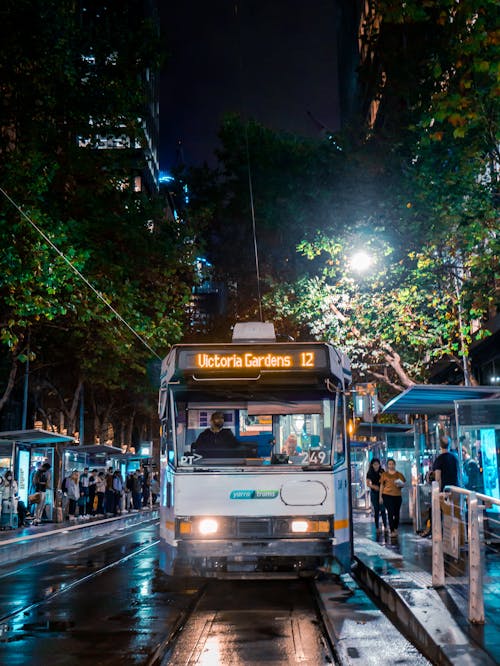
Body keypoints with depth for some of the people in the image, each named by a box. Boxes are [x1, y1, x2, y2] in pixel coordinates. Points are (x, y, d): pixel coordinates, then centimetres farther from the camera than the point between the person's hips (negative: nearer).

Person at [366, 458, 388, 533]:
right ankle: (377, 527, 11)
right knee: (376, 510, 5)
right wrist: (374, 486, -16)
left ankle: (385, 526, 2)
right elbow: (368, 484, 1)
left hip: (382, 492, -1)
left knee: (383, 509, -6)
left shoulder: (382, 472, 1)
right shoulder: (369, 473, 1)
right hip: (374, 493, 1)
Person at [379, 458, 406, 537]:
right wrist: (380, 496, 4)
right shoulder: (384, 474, 8)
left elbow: (404, 483, 11)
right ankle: (392, 531, -3)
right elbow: (381, 485, 9)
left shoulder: (399, 474, 10)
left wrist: (400, 485, -12)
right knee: (390, 512, -8)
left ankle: (395, 529, 26)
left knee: (396, 513, 5)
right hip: (387, 495, -2)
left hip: (397, 495, 2)